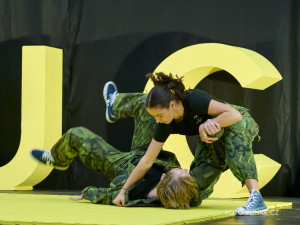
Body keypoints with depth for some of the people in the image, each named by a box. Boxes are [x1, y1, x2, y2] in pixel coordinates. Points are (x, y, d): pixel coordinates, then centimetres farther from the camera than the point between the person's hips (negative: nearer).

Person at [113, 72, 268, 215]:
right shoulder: (166, 126, -19)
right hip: (211, 140, 6)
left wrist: (204, 126, -41)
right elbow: (146, 161, -12)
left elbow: (235, 114, -40)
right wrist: (123, 190, -11)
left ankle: (256, 198, -47)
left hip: (239, 123, -5)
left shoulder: (194, 99, -36)